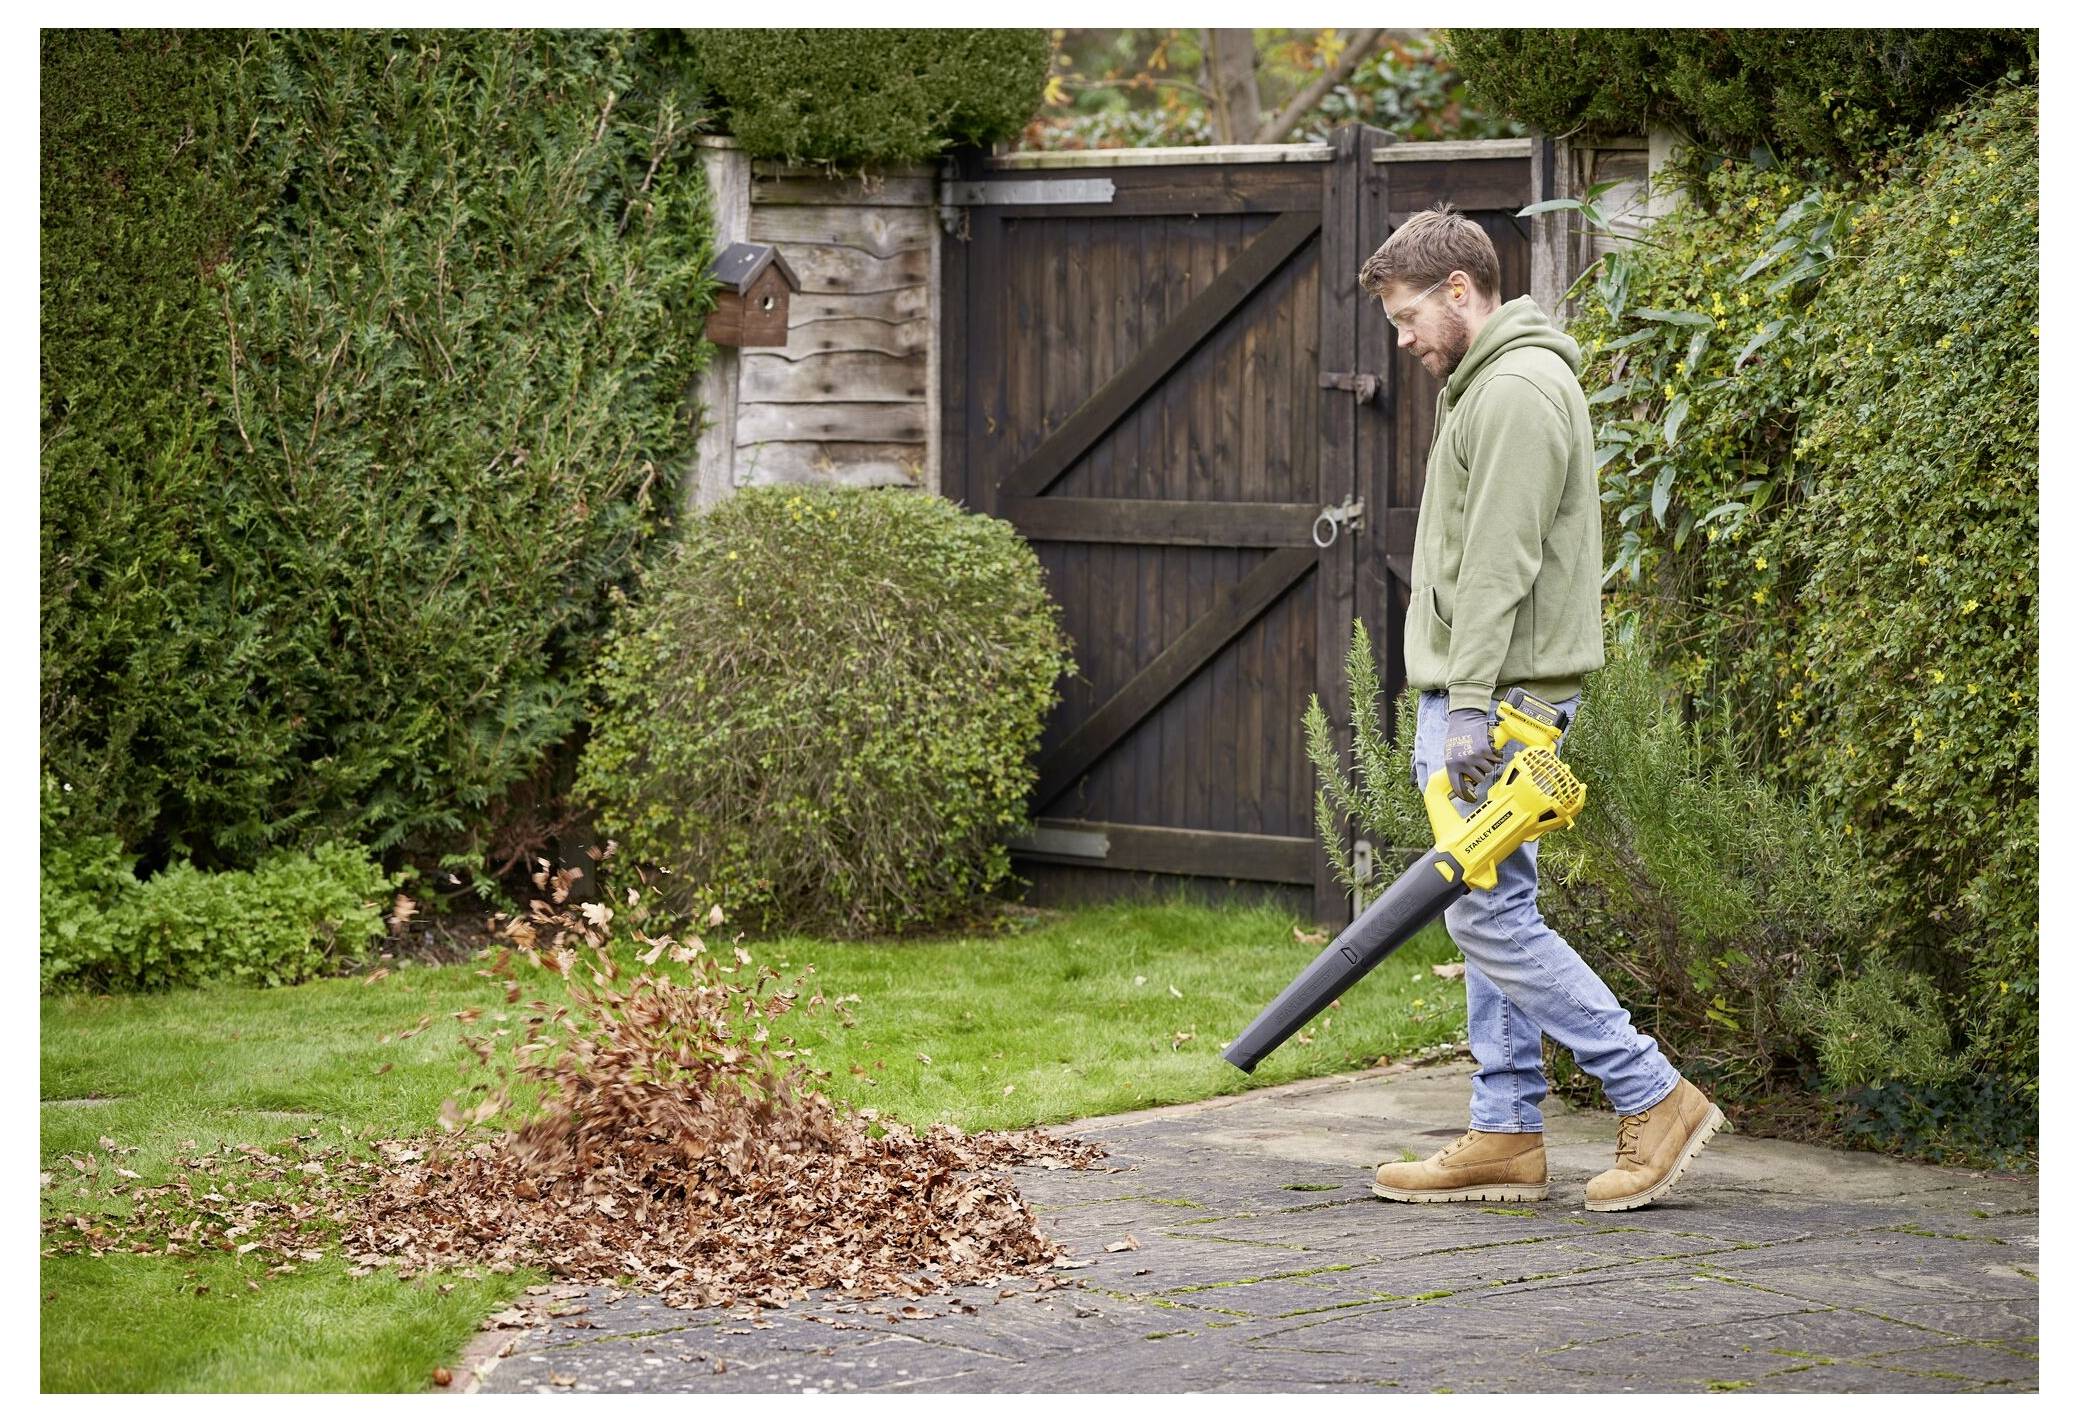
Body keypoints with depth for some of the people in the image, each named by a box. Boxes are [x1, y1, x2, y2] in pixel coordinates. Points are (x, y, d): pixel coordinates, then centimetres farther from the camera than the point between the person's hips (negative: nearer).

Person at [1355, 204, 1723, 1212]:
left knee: (1490, 915, -11)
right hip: (1473, 696, 11)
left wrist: (1471, 708, -24)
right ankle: (1506, 1137, 12)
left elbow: (1499, 567, -21)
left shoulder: (1518, 390, -14)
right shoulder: (1487, 385, 20)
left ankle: (1656, 1100, -6)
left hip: (1498, 695, -11)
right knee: (1490, 912, 10)